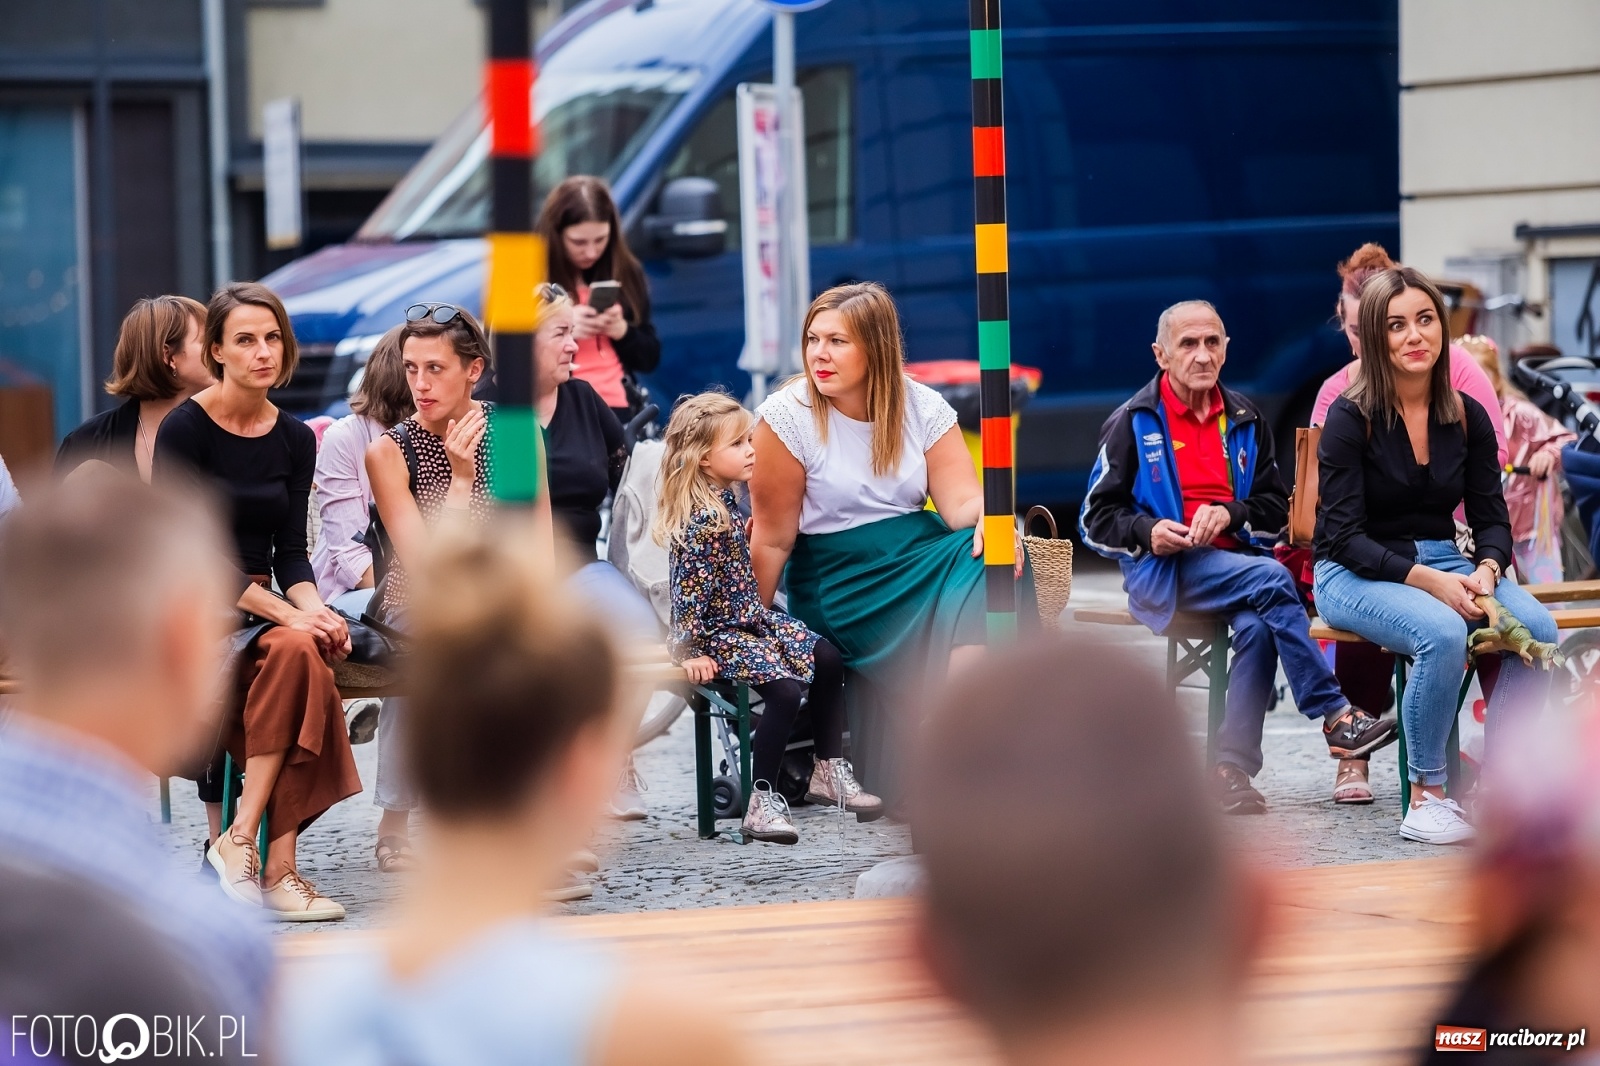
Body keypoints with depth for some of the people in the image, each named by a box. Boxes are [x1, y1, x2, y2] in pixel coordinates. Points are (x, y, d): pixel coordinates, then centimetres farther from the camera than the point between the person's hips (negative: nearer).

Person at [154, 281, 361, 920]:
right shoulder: (184, 429, -8)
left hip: (263, 612, 5)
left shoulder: (294, 439, 10)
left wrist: (312, 608, -16)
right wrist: (290, 615, -22)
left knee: (300, 651, -31)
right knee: (296, 648, -32)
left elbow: (290, 552, 6)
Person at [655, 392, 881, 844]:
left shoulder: (726, 499, 8)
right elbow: (689, 587, -25)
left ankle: (828, 772, 17)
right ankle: (761, 803, -19)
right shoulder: (698, 521, -23)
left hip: (752, 618, 10)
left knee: (828, 659, 8)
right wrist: (689, 651, -26)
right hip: (719, 634, -10)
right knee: (786, 688, -24)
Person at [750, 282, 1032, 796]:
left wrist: (989, 521, -29)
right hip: (836, 578, -4)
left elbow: (961, 499, -5)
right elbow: (773, 539, -4)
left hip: (920, 555, 4)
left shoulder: (922, 407, 4)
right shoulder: (787, 417, -6)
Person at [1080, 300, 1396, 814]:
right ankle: (1335, 716, -28)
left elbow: (1276, 508, 17)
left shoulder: (1244, 421, 17)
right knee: (1272, 580, -31)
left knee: (1257, 625, -32)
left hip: (1233, 562, 4)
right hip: (1163, 572, -4)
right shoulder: (1134, 423, 5)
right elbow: (1096, 519, 5)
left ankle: (1233, 767, -31)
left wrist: (1231, 513, -4)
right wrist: (1147, 532, -16)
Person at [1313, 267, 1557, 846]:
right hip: (1356, 576, -5)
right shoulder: (1350, 417, -10)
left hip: (1443, 565, 5)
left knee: (1538, 627, -24)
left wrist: (1486, 572, -16)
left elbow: (1492, 518, 8)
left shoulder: (1468, 417, 5)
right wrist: (1427, 581, -25)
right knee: (1443, 633, -36)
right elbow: (1344, 537, -14)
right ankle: (1426, 799, -23)